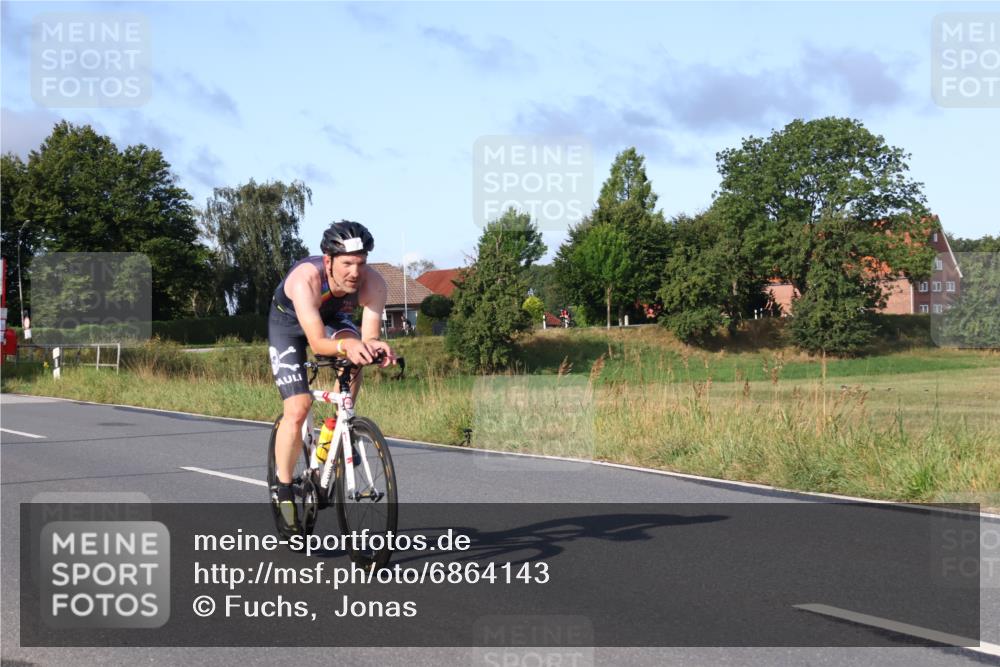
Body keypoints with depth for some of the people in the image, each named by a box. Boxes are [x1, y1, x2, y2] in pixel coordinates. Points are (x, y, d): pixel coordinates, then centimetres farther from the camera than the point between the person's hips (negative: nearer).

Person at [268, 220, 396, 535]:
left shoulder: (373, 282, -32)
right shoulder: (306, 279, -42)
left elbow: (368, 337, -36)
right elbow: (317, 343, -48)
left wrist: (375, 347, -59)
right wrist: (346, 345, -68)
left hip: (332, 318, 3)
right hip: (288, 322, -3)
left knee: (354, 357, -31)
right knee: (298, 409, -16)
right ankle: (284, 491, 0)